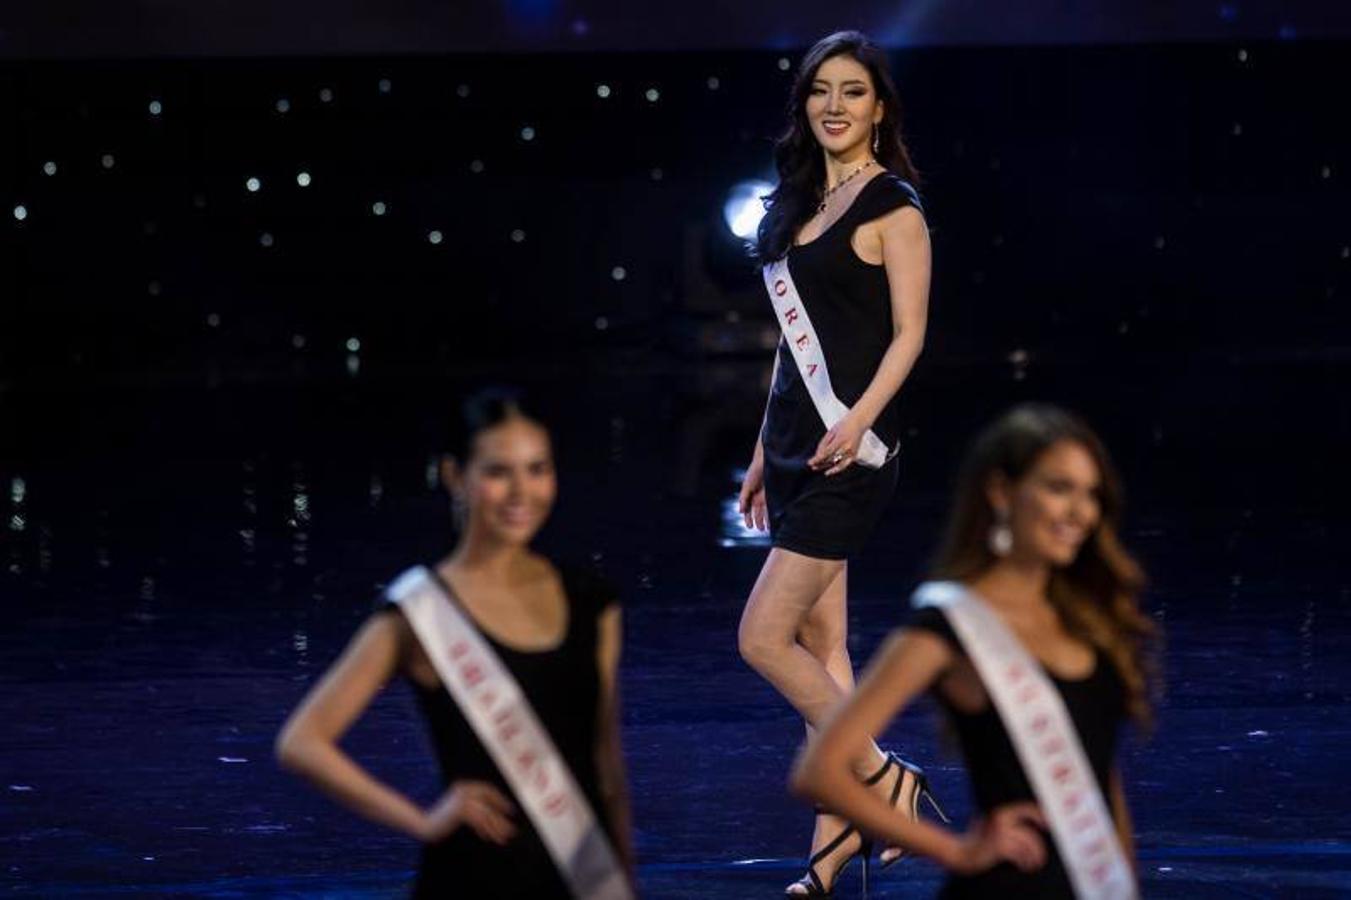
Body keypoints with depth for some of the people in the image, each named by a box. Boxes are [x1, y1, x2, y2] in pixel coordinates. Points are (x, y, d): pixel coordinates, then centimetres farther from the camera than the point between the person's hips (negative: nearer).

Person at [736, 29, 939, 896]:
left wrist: (861, 417, -26)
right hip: (795, 439, 8)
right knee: (820, 644, 7)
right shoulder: (802, 202, 16)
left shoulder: (892, 205, -7)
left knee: (765, 638, -12)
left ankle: (883, 779, 3)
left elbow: (909, 333, -12)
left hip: (850, 449, -8)